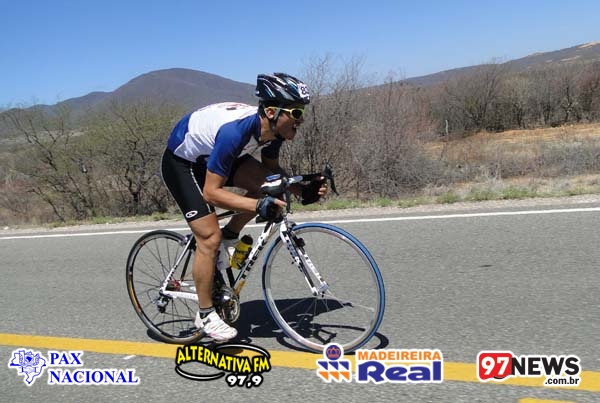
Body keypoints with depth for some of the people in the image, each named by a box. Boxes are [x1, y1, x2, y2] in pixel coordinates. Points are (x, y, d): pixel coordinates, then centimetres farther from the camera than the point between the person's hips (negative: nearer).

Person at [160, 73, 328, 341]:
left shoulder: (271, 128, -16)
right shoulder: (235, 132, -39)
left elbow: (272, 169, 1)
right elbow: (211, 192, -35)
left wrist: (302, 191, -16)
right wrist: (258, 205, -45)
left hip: (210, 155, 7)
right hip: (180, 161, -7)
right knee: (210, 237, -12)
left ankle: (230, 236, 9)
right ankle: (205, 315, 4)